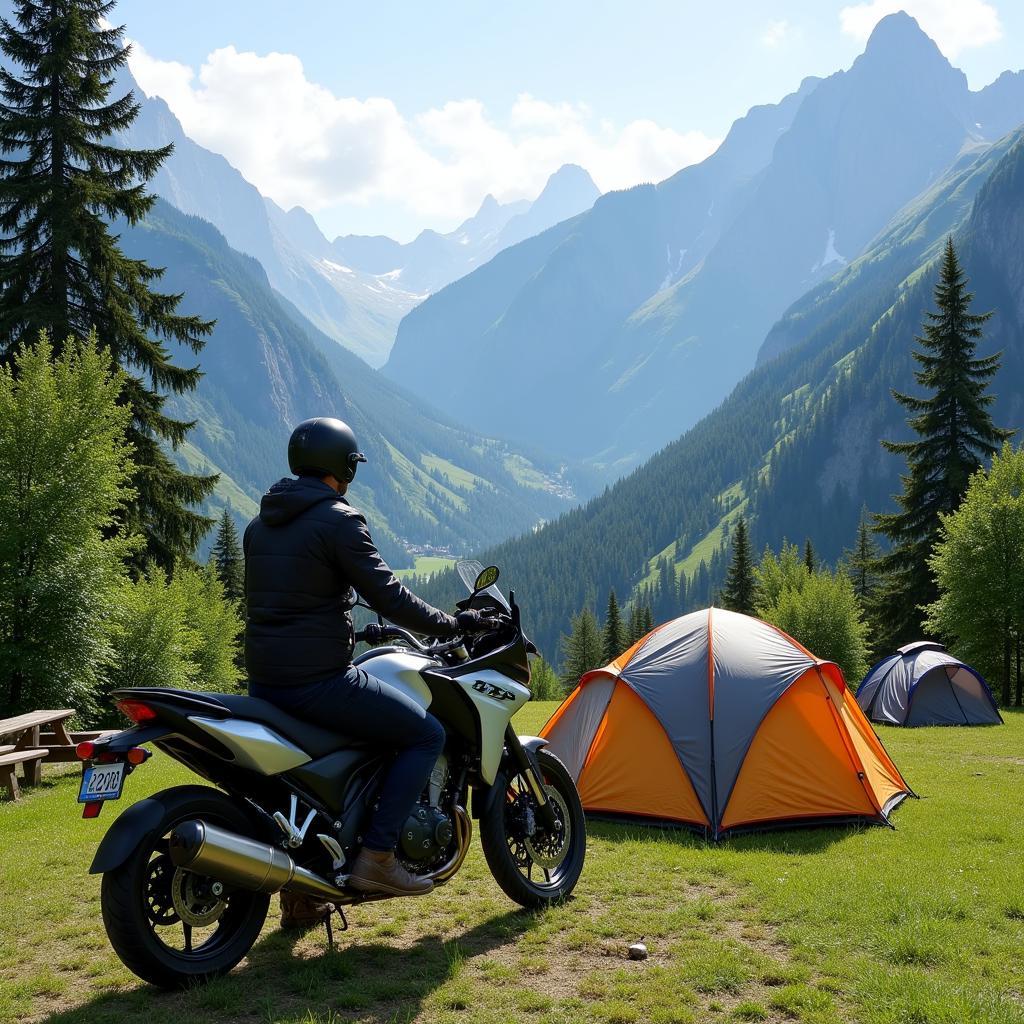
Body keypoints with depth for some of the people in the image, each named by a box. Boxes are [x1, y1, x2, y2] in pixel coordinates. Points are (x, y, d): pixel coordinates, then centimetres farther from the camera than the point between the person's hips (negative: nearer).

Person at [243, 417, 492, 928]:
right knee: (427, 734, 2)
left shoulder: (259, 525, 14)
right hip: (319, 680, -8)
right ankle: (376, 856, -3)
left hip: (264, 682, 9)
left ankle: (298, 895, 31)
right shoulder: (339, 520, -10)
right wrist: (452, 624, -2)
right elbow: (387, 596, -14)